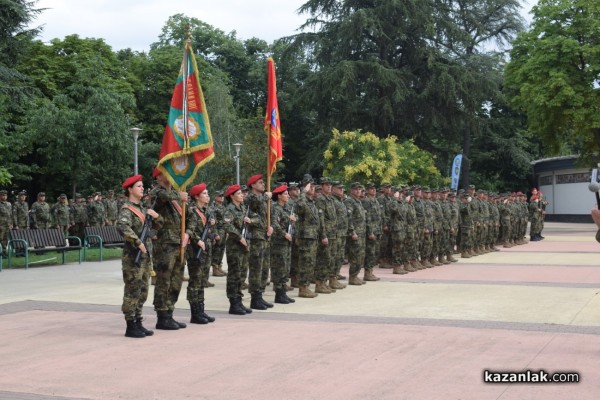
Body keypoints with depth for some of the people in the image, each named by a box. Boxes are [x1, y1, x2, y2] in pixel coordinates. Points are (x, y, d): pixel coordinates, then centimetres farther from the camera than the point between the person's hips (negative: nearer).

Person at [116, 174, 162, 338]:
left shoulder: (143, 208, 14)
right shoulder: (126, 209, -11)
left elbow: (158, 225, 21)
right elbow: (123, 227, -30)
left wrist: (156, 216, 0)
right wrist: (138, 243, -29)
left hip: (145, 255, 8)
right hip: (132, 256, -8)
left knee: (143, 291, 12)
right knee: (132, 291, -4)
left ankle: (138, 323, 19)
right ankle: (130, 326, 2)